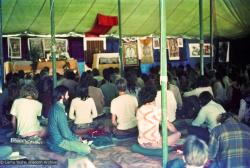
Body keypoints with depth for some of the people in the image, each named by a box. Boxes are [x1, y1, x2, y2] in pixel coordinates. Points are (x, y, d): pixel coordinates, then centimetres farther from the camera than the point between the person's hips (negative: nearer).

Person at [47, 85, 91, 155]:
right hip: (59, 142, -10)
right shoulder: (60, 111, -26)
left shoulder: (54, 107, 4)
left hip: (56, 138, 10)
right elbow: (66, 134, -25)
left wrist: (75, 137, 9)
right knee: (87, 149, -12)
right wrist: (77, 138, -7)